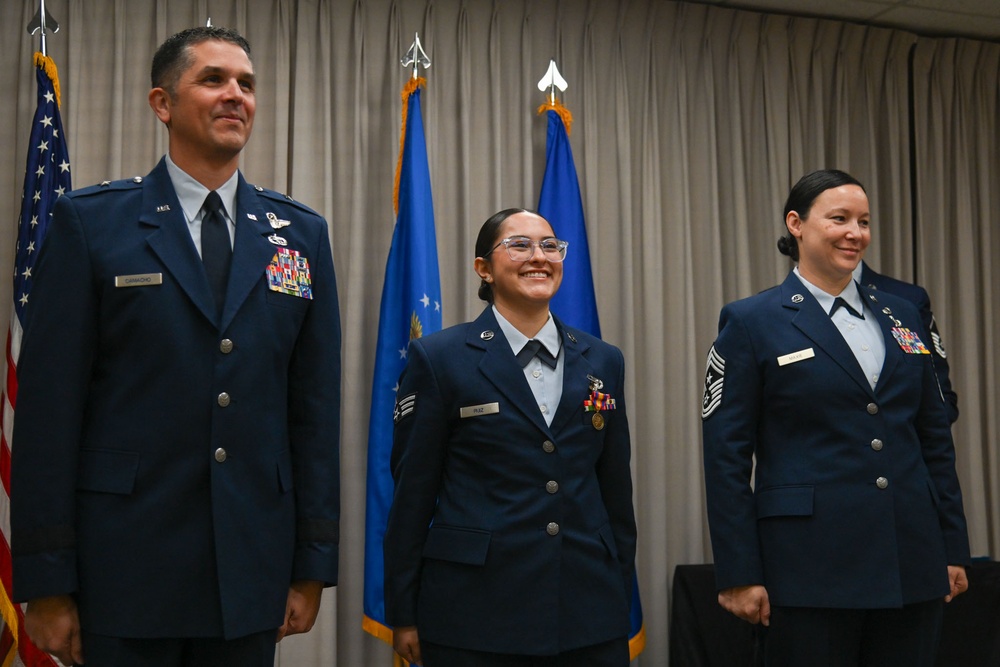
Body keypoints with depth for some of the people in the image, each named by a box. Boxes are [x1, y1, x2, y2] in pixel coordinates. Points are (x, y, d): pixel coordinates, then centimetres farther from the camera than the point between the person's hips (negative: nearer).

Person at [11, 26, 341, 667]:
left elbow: (316, 405, 6)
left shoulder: (301, 233, 7)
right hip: (127, 561, -2)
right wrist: (45, 580, -6)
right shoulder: (90, 222, -2)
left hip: (253, 566, 3)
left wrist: (314, 563, 4)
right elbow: (49, 404, -4)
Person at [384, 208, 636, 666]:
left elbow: (616, 492, 12)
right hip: (476, 610, -3)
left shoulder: (603, 362, 9)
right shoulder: (439, 358, -2)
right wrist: (403, 614, -2)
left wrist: (622, 601, 12)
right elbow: (412, 492, -2)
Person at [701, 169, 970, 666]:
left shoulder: (902, 317, 12)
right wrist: (739, 573, -9)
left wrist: (954, 548, 10)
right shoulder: (751, 323, -3)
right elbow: (726, 456, -6)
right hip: (810, 567, -4)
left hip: (913, 565, 5)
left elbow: (935, 439, 14)